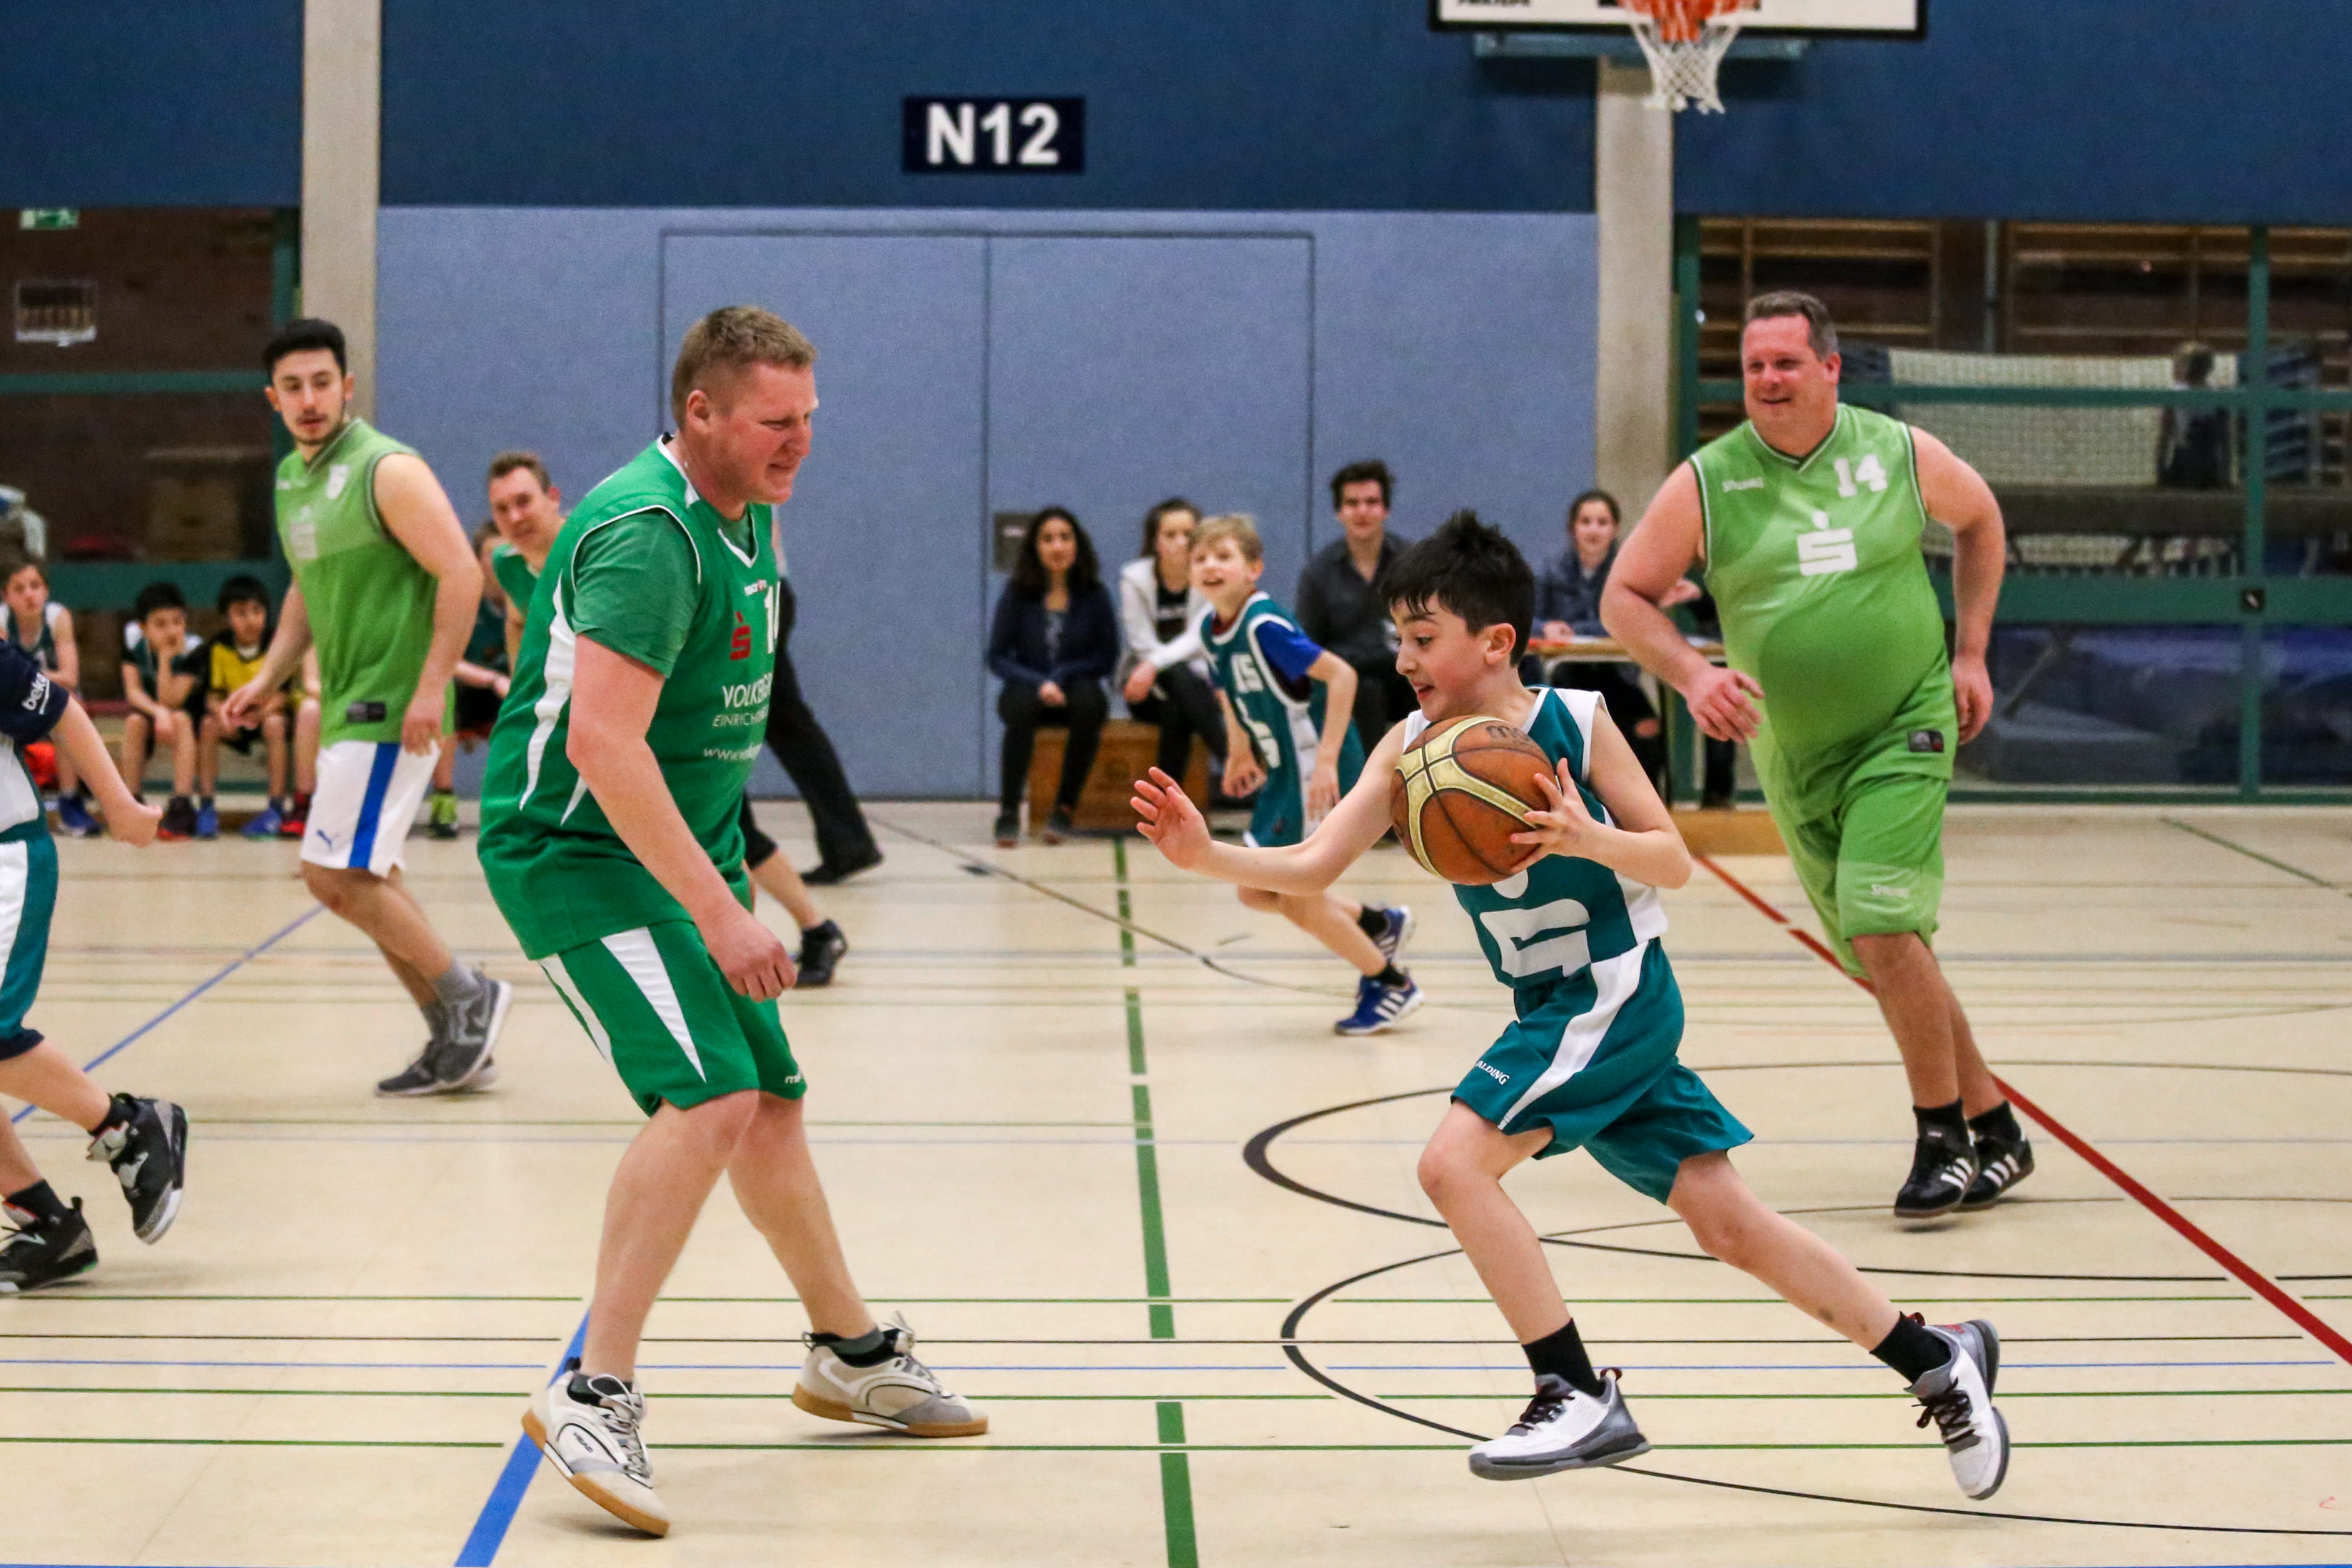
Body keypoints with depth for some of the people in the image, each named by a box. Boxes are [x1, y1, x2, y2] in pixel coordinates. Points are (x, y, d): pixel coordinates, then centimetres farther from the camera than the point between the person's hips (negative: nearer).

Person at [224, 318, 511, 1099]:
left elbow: (463, 575, -19)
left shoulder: (387, 471, -14)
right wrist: (269, 677, 14)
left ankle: (468, 996, 1)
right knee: (369, 878, 11)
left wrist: (431, 688, -23)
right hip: (345, 706, 9)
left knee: (336, 874, -13)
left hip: (389, 708, -9)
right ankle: (456, 1044, 18)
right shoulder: (291, 478, 12)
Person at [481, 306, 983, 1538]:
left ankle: (853, 1356, 34)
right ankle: (595, 1396, -18)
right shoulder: (646, 533, -23)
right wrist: (717, 911, -30)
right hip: (574, 849, -9)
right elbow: (603, 743, -30)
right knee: (705, 1100, -23)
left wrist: (726, 884, 23)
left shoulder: (747, 515, 9)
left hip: (687, 854, 9)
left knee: (770, 1103, 17)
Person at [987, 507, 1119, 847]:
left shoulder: (1093, 595, -2)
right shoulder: (1017, 594, -2)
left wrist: (1062, 677, -14)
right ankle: (1008, 812, -32)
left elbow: (1106, 657, 0)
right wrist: (1039, 684, -18)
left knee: (1089, 702, -35)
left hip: (1075, 687, 0)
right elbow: (997, 658, -2)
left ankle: (1064, 809, -26)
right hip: (1026, 688, 0)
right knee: (1023, 704, -36)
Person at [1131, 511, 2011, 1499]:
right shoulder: (1411, 748, 2)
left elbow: (1674, 862, -9)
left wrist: (1588, 838, -28)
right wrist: (1206, 856, -22)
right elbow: (1312, 868, -6)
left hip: (1617, 992, -7)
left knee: (1454, 1162, -20)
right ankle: (1937, 1361, 21)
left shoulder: (1574, 723, -12)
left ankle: (1579, 1400, -13)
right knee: (1728, 1224, 8)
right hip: (1556, 1010, 7)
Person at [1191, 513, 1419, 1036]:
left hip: (1320, 770, -9)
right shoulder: (1210, 628, 0)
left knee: (1298, 898, -3)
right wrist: (1240, 748, 22)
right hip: (1285, 771, 9)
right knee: (1256, 892, 12)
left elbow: (1341, 675, -28)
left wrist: (1325, 759, -32)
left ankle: (1391, 983, 15)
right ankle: (1376, 925, 30)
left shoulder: (1264, 625, -25)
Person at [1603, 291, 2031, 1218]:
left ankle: (1945, 1136, -3)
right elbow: (1623, 598, -2)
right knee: (1882, 960, 8)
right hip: (1792, 759, 3)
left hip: (1904, 733, -3)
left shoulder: (1902, 455, -4)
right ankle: (1990, 1125, 24)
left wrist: (1970, 653, 10)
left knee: (1886, 932, -18)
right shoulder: (1707, 482, -5)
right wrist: (1691, 676, -19)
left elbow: (1979, 519, 16)